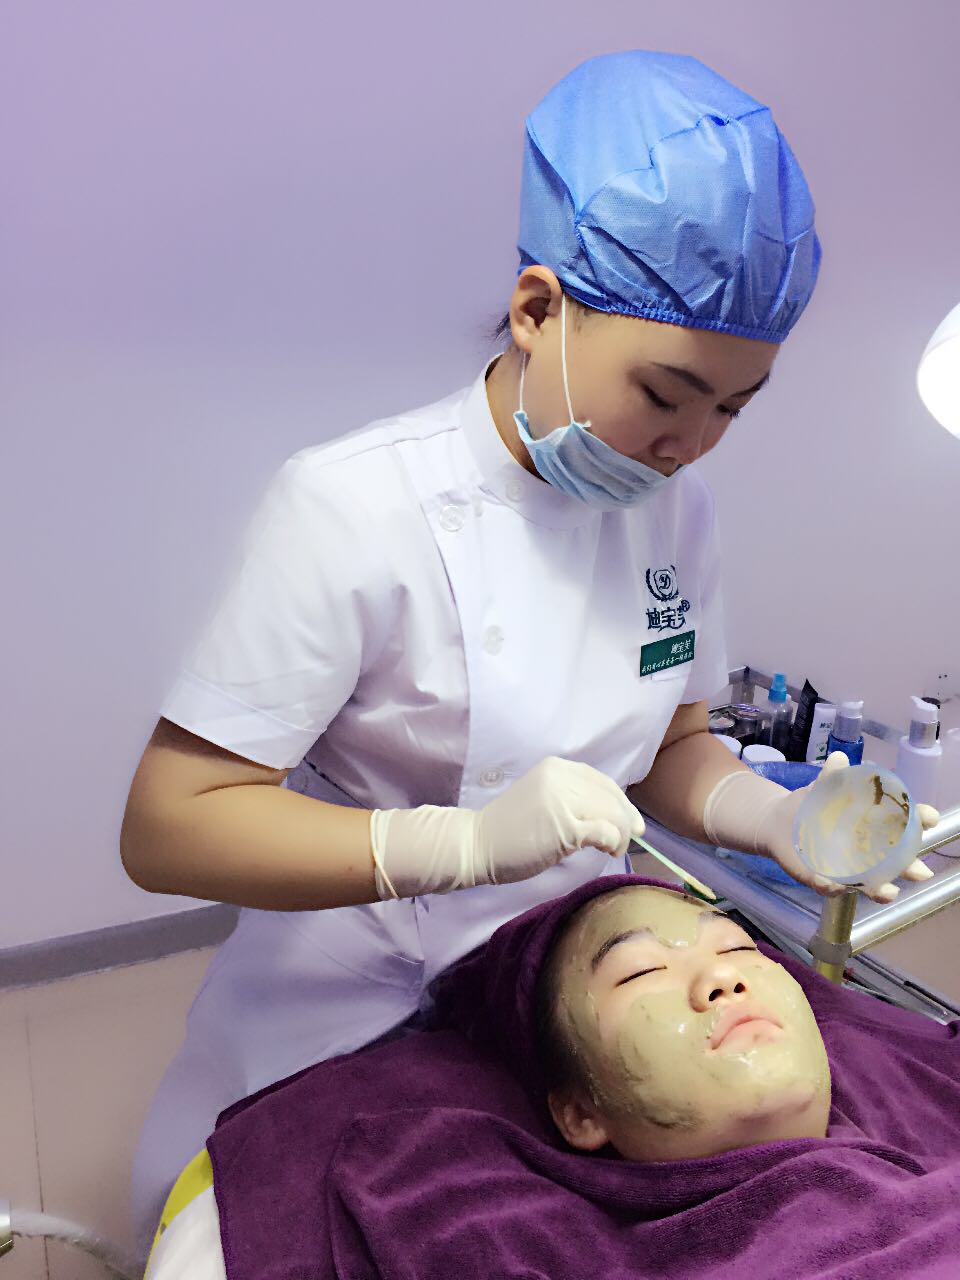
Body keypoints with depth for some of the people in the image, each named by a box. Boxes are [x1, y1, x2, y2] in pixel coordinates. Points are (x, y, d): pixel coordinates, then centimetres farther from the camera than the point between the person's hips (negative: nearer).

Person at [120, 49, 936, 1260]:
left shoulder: (675, 506, -4)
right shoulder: (352, 507, -22)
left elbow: (668, 752, 7)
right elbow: (168, 826, -22)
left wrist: (777, 818, -14)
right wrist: (474, 840, -34)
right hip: (346, 1024, -4)